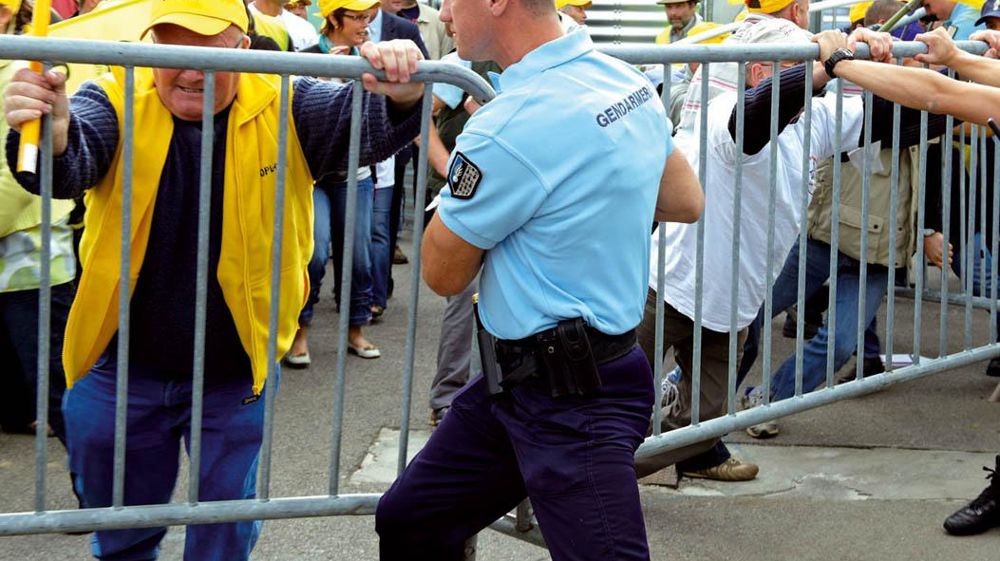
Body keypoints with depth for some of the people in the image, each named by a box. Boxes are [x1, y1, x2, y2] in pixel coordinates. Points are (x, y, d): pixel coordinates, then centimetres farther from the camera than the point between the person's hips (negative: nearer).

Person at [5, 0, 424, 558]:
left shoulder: (284, 110, -10)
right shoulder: (116, 103, -13)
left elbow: (372, 127, -19)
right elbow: (68, 168, -31)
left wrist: (401, 94, -43)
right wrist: (53, 134, -56)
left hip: (236, 379, 0)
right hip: (121, 373, 1)